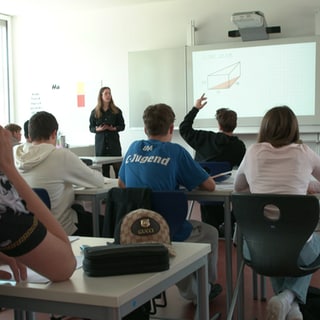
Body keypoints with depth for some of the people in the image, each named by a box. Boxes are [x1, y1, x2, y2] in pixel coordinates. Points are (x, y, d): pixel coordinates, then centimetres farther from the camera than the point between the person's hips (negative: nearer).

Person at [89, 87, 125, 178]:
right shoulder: (95, 112, 6)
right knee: (103, 168, -2)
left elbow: (122, 126, 7)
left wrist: (113, 128, -12)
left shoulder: (116, 111, 5)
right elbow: (91, 128, 10)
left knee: (118, 167, -7)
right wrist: (98, 129, -11)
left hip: (113, 141, 0)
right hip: (100, 142, 1)